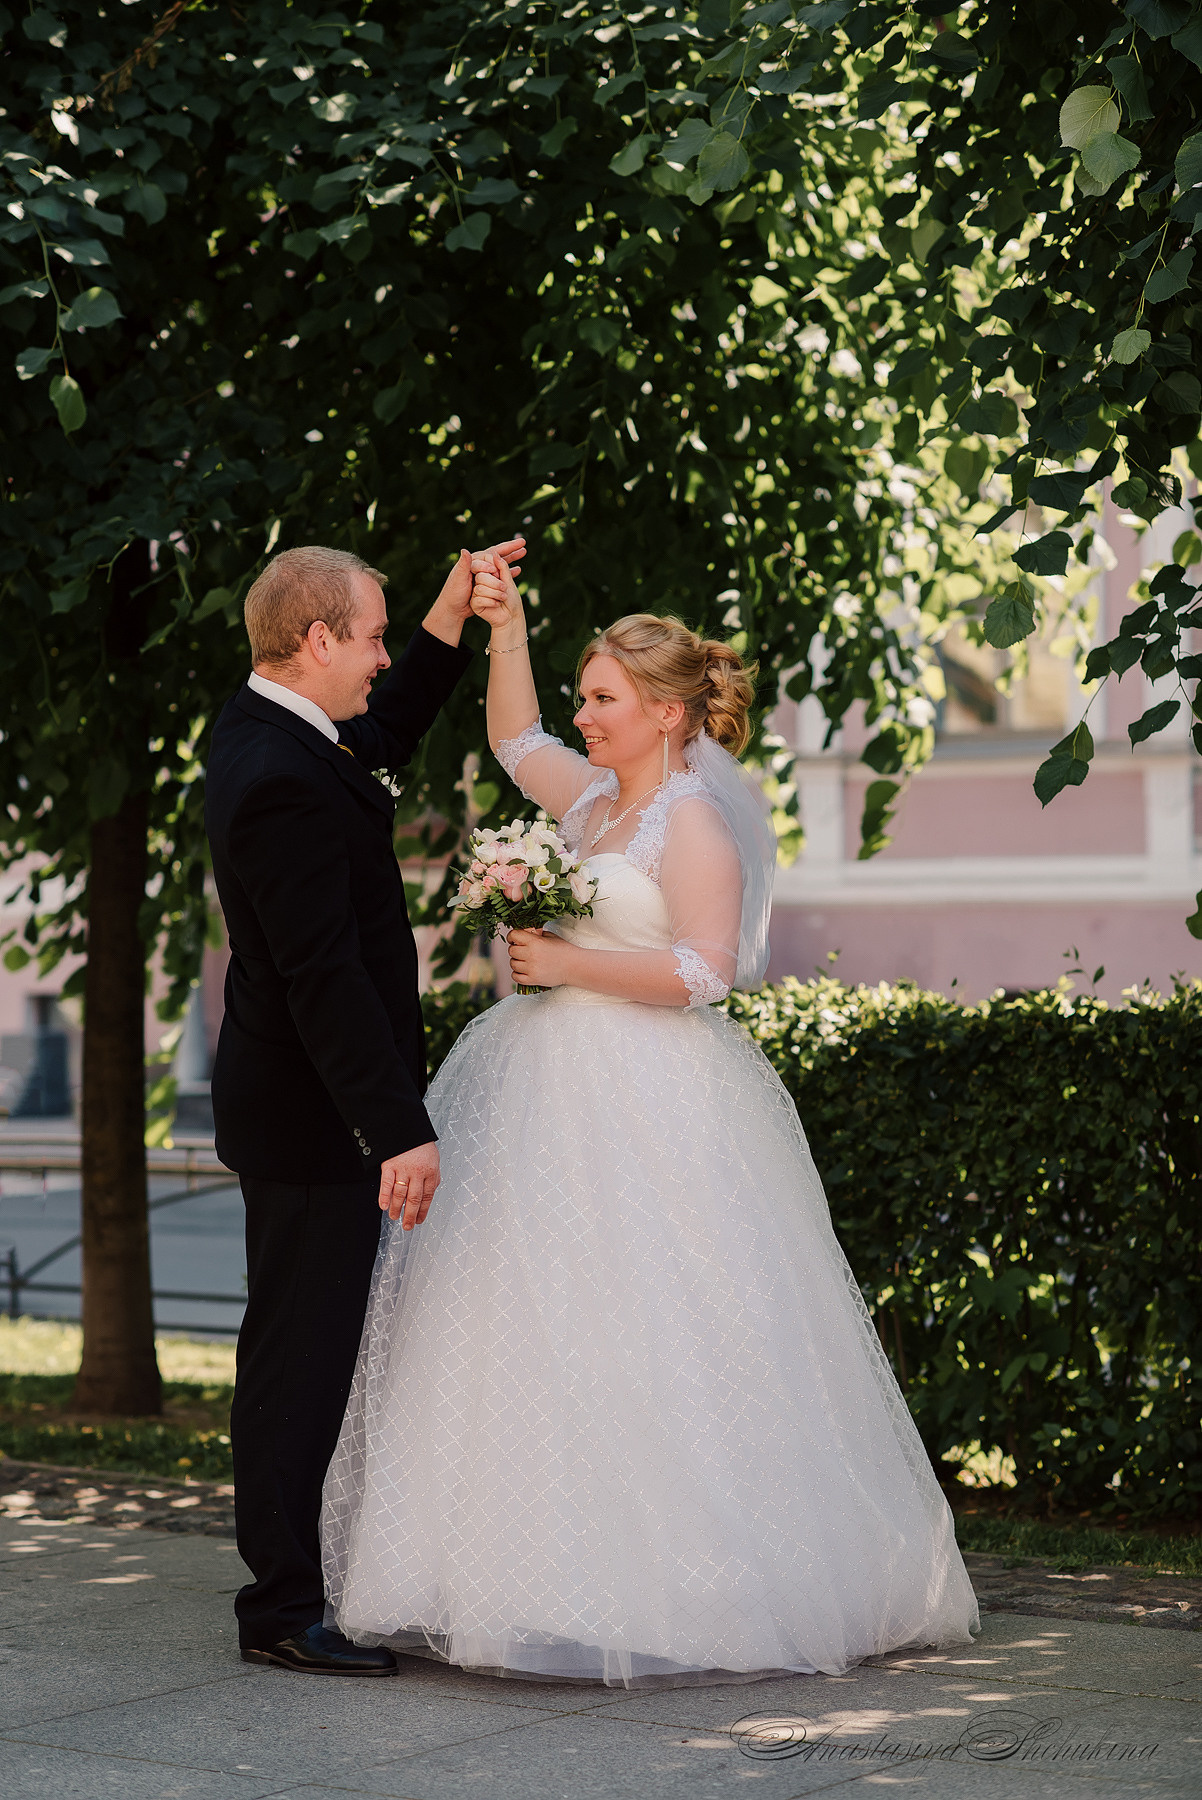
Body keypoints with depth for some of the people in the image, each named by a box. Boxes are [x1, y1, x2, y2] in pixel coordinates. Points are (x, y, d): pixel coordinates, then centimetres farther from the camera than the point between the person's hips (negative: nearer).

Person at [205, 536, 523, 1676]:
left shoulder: (261, 727, 7)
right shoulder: (283, 784, -24)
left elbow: (380, 742, 29)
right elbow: (326, 977, -27)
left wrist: (450, 625, 20)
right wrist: (402, 1133, -27)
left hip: (300, 1108, 11)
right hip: (314, 1120, -11)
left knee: (300, 1355, 17)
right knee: (301, 1356, -3)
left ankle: (285, 1583, 28)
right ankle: (282, 1611, 5)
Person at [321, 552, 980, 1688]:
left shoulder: (695, 822, -9)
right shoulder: (594, 803, 14)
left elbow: (701, 970, -17)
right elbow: (516, 741, 30)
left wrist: (567, 964, -13)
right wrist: (504, 630, 17)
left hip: (651, 1111, -8)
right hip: (558, 1101, 8)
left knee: (636, 1335, -11)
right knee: (534, 1327, 5)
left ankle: (666, 1589, -4)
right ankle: (562, 1581, 9)